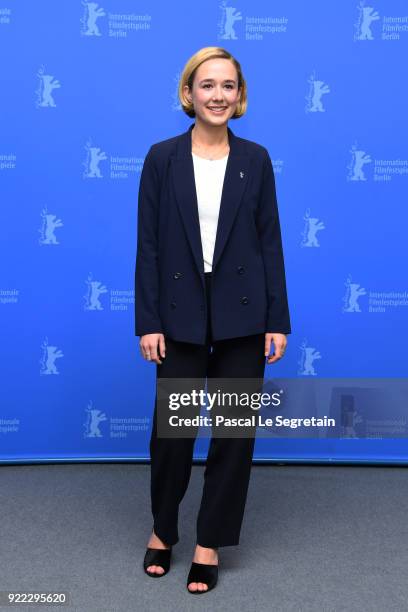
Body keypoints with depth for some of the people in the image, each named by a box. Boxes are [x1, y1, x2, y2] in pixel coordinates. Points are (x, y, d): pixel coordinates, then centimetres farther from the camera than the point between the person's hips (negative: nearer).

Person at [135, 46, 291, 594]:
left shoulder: (256, 159, 3)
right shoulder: (162, 157, 0)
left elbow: (270, 241, 2)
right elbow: (148, 244, -1)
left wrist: (278, 319, -2)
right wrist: (148, 321, -6)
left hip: (242, 315, 1)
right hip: (181, 314, -1)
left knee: (235, 431, 6)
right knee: (172, 429, 6)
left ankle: (210, 542, 24)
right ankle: (163, 529, 32)